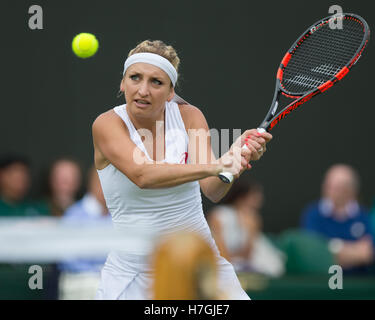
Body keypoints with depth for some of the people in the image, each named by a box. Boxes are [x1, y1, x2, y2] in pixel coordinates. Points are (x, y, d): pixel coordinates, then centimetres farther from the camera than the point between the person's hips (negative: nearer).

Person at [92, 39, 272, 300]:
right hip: (133, 266, -2)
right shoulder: (108, 124, -11)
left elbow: (212, 190, -16)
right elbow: (141, 175, -31)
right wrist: (213, 167, -44)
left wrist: (237, 159, -39)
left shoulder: (189, 116, -3)